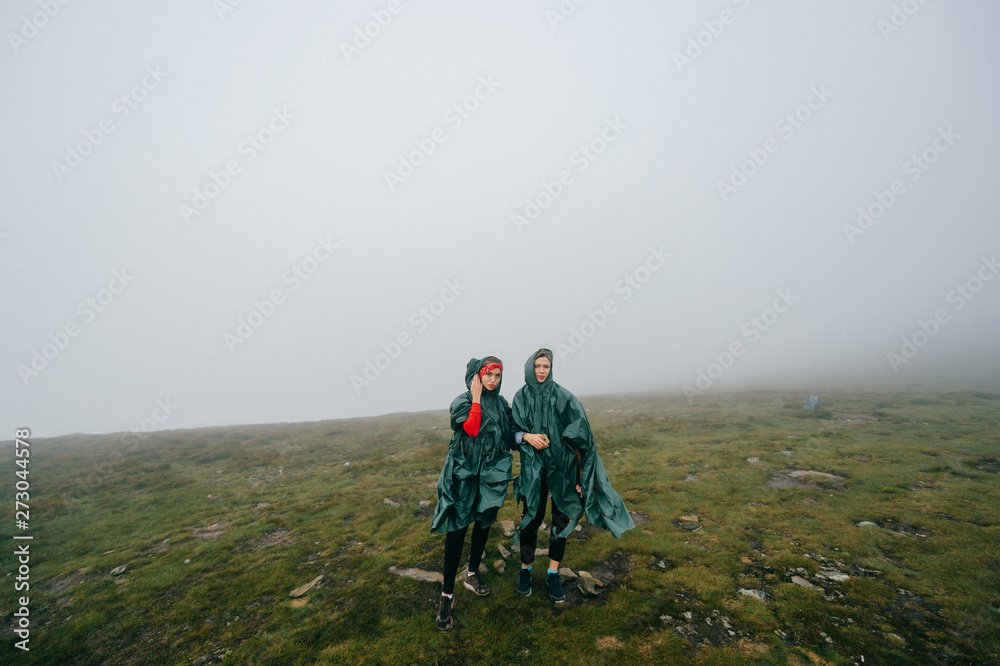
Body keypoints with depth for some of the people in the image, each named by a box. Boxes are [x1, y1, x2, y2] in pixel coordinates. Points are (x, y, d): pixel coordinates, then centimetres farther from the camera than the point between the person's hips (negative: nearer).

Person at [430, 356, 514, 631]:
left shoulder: (501, 403, 6)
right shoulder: (463, 401, -9)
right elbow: (471, 429, -25)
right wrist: (476, 398, -21)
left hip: (492, 473, 5)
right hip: (464, 474, -5)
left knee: (484, 523, 16)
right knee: (457, 530, -4)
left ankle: (472, 575, 38)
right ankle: (447, 595, 10)